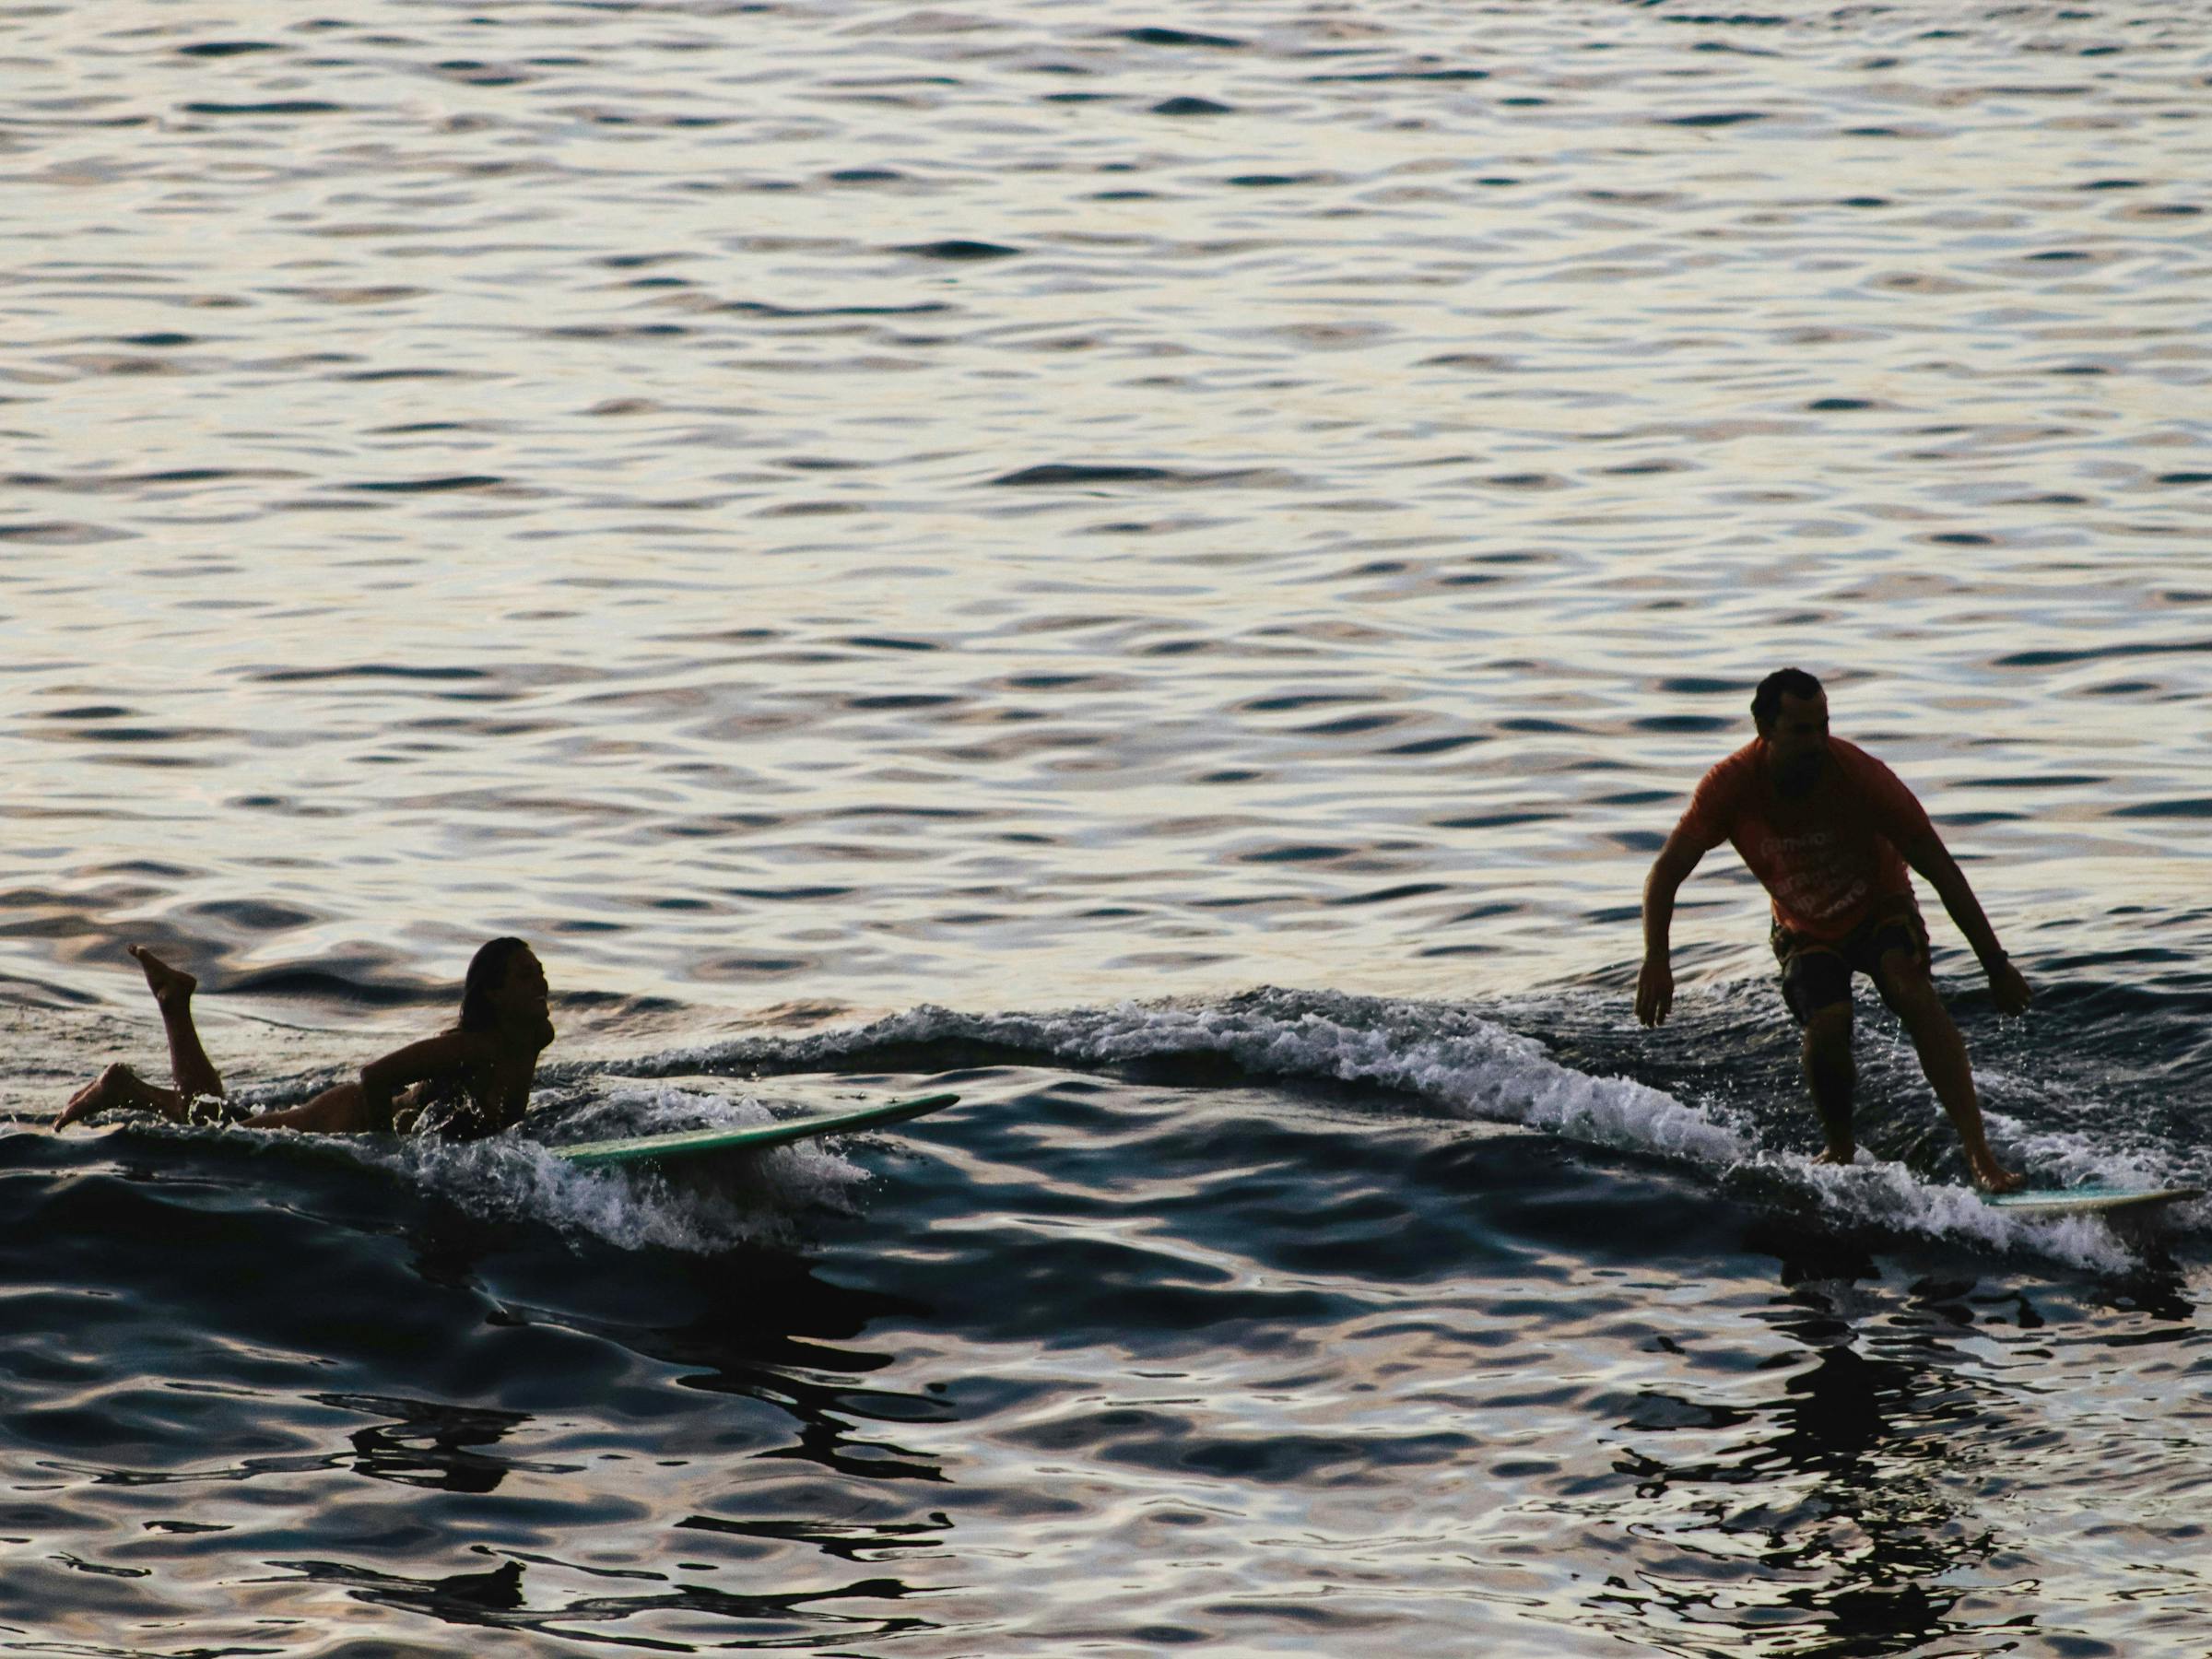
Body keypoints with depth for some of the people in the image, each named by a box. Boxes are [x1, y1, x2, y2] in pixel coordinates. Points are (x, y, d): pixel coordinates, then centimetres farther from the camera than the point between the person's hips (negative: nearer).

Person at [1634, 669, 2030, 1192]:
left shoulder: (1860, 776, -27)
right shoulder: (1732, 786, -22)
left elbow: (1941, 871, -21)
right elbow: (1666, 874, -15)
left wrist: (1996, 965, -18)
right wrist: (1656, 961, -30)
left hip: (1880, 910, -1)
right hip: (1806, 931, 1)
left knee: (1910, 988, -32)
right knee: (1827, 1026, -27)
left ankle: (1979, 1153, -38)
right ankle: (1840, 1150, 2)